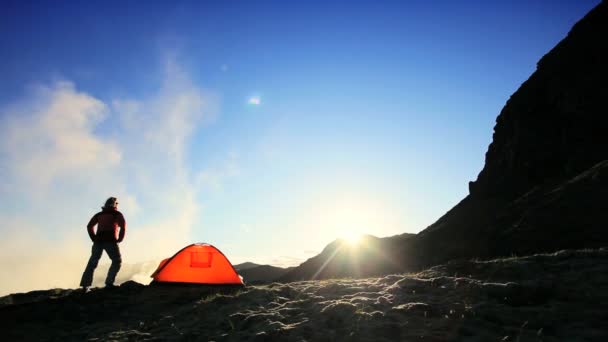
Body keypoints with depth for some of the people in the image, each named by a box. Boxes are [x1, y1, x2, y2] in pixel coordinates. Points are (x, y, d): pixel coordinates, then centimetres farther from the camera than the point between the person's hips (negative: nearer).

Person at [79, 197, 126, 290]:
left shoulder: (99, 214, 20)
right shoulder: (117, 214, 7)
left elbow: (89, 226, 13)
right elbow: (123, 226, -9)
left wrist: (94, 238, 12)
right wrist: (120, 239, -2)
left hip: (98, 240, 5)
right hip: (110, 241, -4)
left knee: (92, 262, 11)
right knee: (117, 261, 5)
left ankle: (85, 285, 4)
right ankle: (109, 283, -8)